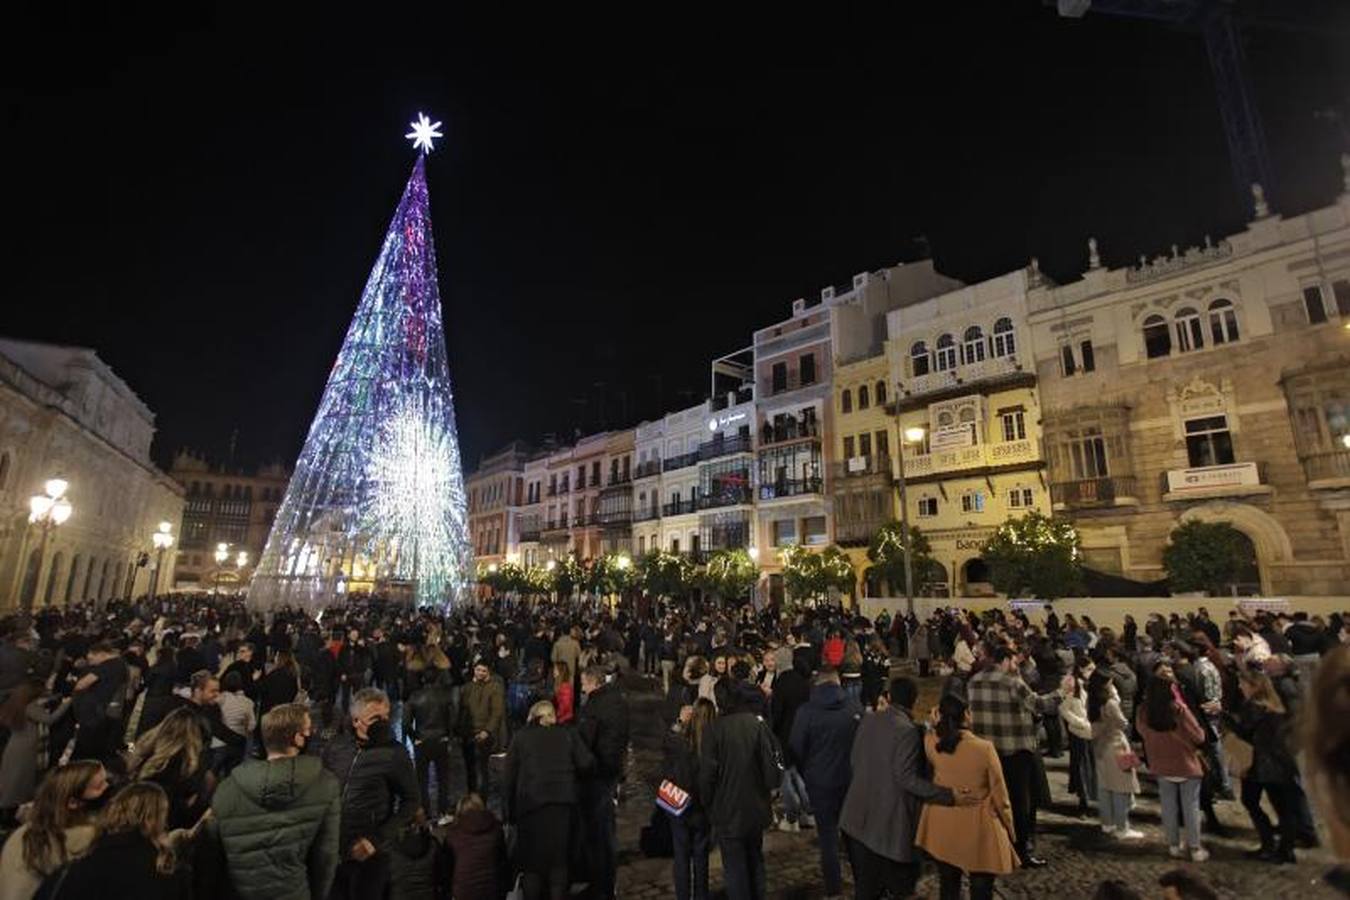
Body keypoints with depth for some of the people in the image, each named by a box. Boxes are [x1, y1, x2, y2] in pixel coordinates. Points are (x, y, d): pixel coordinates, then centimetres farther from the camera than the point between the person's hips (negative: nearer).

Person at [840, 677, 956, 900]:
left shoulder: (867, 720, 2)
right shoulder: (907, 731, -18)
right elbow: (907, 779, -22)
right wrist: (948, 795, -20)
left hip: (859, 815, 6)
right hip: (888, 819, -6)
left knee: (865, 882, 18)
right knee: (898, 881, 15)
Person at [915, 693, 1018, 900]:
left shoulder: (931, 742, -13)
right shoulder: (984, 748, -22)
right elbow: (999, 795, -10)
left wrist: (940, 724, 6)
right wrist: (1010, 828, 5)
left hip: (942, 825, 3)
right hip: (978, 828, -3)